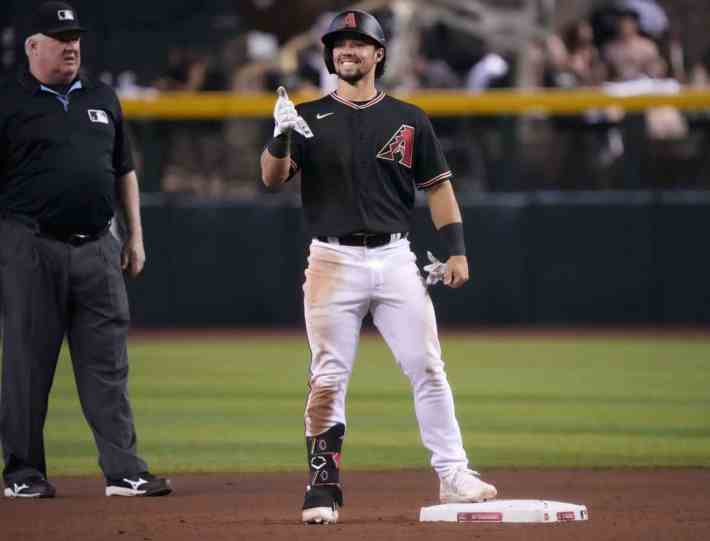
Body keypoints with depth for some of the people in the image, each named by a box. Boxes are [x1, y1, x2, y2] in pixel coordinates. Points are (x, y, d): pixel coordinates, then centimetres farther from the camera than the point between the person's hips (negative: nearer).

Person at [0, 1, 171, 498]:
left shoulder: (102, 99, 16)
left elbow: (125, 171, 22)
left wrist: (136, 235, 15)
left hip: (97, 250, 4)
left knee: (107, 364, 2)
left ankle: (124, 471, 1)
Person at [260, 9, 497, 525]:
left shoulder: (408, 119, 9)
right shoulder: (309, 118, 6)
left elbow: (437, 185, 11)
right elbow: (272, 178, -4)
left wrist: (457, 249, 1)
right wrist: (281, 135, -24)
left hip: (395, 258, 1)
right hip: (333, 262, -1)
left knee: (427, 367, -1)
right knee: (328, 379, -1)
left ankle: (453, 475, 3)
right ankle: (323, 487, 5)